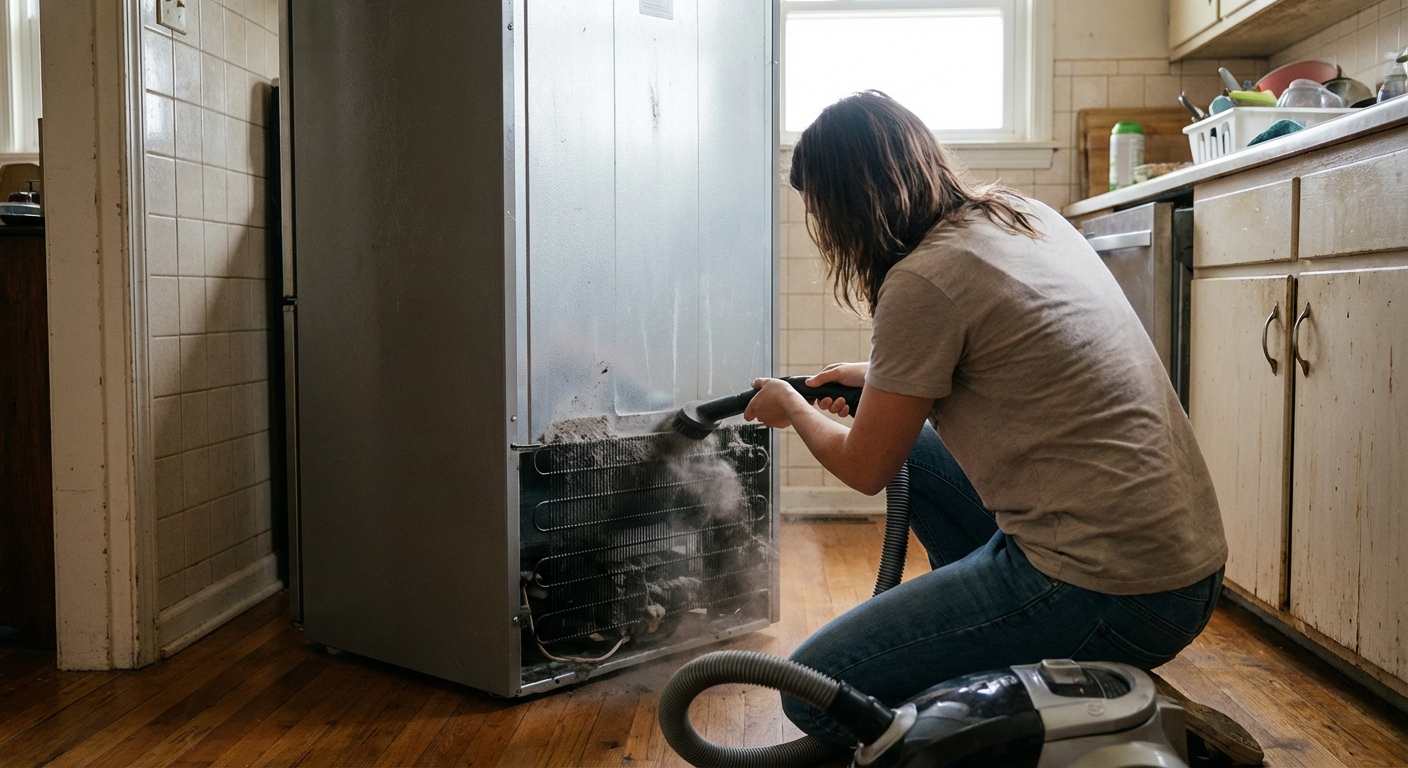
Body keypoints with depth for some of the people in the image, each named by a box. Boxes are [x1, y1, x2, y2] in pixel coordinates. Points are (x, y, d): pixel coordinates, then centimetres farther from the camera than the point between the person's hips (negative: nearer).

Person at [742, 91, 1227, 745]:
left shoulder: (923, 280, -15)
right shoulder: (1030, 217, 9)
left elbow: (864, 469, -1)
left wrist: (794, 409, 18)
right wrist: (879, 376, 37)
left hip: (1111, 594, -9)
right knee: (915, 443, 25)